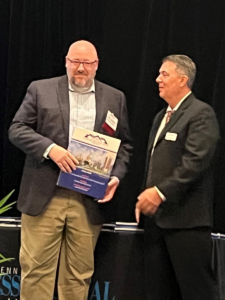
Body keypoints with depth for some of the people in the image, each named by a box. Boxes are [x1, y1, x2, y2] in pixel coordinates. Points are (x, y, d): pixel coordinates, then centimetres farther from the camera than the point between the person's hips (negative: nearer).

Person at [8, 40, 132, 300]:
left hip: (89, 202, 2)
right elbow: (17, 129, 1)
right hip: (44, 197, -1)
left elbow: (124, 144, 14)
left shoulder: (115, 98, 11)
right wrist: (50, 148, -15)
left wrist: (116, 176, -3)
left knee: (79, 274, 8)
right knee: (36, 268, 2)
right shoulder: (40, 90, 6)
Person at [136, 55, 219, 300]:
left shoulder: (201, 113, -8)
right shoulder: (161, 116, 21)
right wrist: (147, 196, 12)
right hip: (156, 216, 9)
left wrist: (161, 192, -21)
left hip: (185, 217, -9)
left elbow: (195, 163, -19)